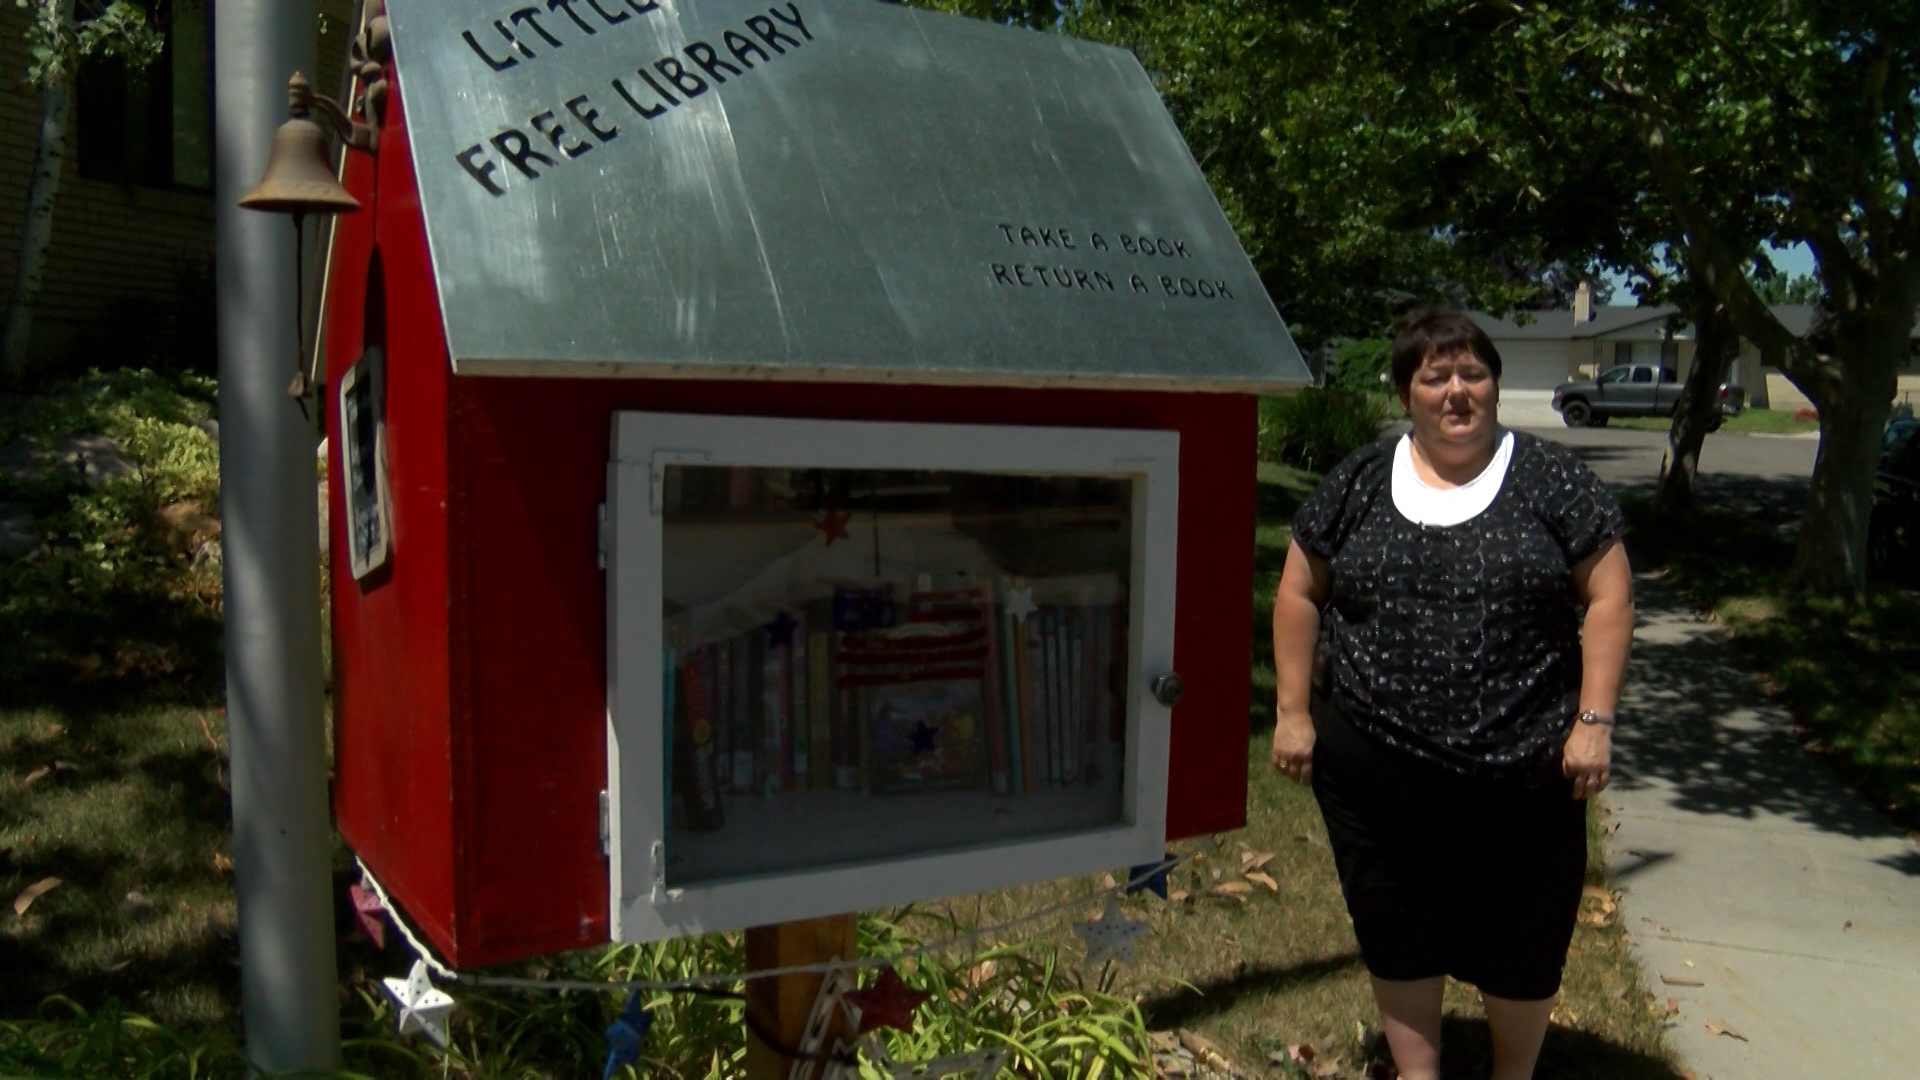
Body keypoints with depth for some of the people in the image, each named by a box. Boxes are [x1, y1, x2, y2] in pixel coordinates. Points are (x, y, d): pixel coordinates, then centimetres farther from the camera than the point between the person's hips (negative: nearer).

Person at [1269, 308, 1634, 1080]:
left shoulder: (1550, 479, -2)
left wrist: (1594, 720, -7)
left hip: (1521, 769, -1)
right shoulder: (1359, 483, 3)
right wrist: (1294, 709, 2)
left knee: (1521, 944, 13)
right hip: (1375, 767, 2)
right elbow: (1299, 594, 7)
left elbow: (1607, 595, -1)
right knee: (1398, 934, 15)